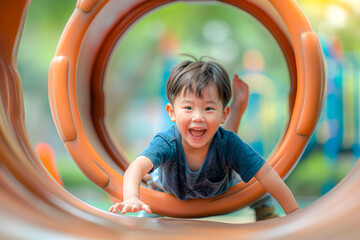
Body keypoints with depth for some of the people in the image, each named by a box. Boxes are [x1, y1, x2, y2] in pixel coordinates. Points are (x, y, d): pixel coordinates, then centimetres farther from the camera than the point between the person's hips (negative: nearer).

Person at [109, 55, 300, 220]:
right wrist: (131, 198, -83)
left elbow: (267, 175, -38)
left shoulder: (228, 144, -42)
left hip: (219, 190, 1)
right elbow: (137, 167, -61)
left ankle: (237, 103, 45)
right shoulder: (166, 143, -45)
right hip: (171, 189, -1)